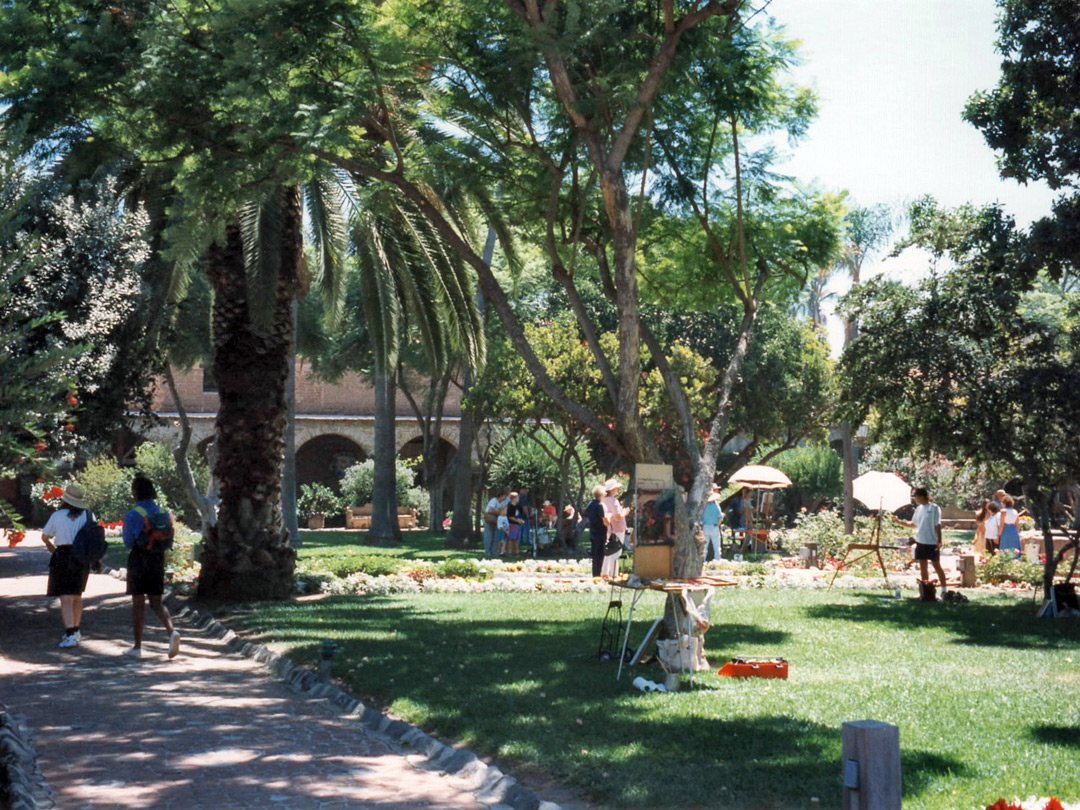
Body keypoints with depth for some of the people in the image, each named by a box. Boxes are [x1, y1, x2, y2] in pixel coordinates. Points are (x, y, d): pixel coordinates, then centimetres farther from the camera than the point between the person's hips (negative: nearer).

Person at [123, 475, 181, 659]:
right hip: (158, 559, 5)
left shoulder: (132, 515, -12)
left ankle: (137, 647, 9)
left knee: (138, 603, 4)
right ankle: (172, 632, -16)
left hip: (139, 561, -5)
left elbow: (128, 542, -7)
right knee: (156, 603, 9)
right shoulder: (161, 512, 4)